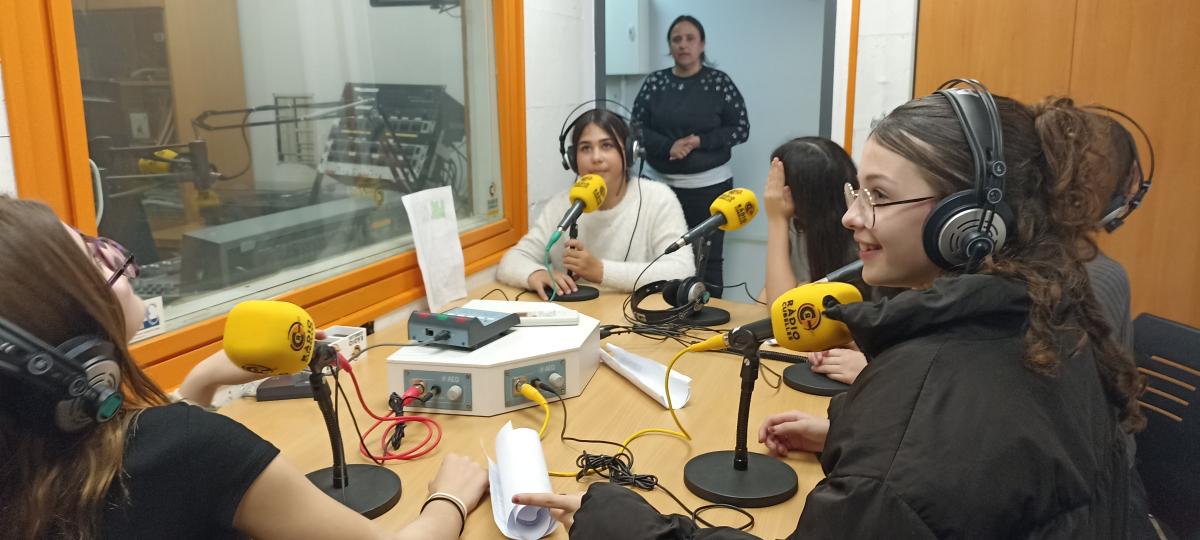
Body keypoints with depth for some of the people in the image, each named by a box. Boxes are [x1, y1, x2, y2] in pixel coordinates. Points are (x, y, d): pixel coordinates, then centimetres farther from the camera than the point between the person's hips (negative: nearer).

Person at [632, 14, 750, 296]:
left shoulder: (719, 82, -2)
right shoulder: (654, 82, 3)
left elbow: (740, 129, -2)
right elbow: (637, 128, 2)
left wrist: (699, 142, -15)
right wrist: (669, 146, -15)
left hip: (709, 185, -2)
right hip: (661, 184, 2)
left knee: (708, 260, 2)